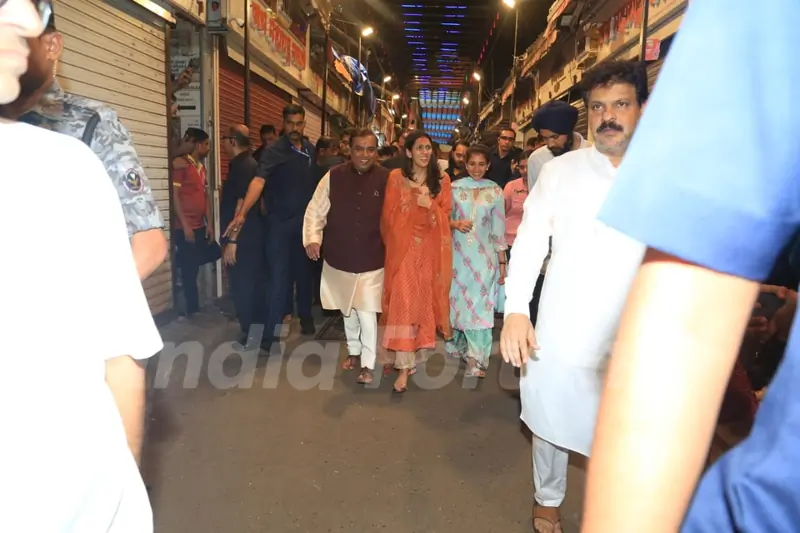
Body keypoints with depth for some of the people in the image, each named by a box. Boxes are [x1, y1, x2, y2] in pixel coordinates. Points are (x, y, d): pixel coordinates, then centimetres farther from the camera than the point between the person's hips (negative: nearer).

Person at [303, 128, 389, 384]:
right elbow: (315, 211, 0)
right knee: (348, 310, 19)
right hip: (339, 258, 3)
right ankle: (353, 351, 40)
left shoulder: (387, 179, -8)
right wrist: (312, 238, -13)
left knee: (367, 313, -4)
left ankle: (368, 364, 13)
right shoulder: (334, 176, -5)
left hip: (372, 260, -2)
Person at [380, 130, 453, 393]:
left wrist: (429, 205, -14)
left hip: (430, 250, 2)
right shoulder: (396, 177, 0)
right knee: (403, 302, -5)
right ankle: (404, 365, 4)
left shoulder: (442, 180, 4)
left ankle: (404, 357, 20)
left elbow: (446, 217, 2)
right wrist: (394, 244, 6)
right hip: (403, 248, -2)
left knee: (423, 302, 6)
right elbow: (388, 216, 5)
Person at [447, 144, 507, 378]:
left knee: (480, 305, -2)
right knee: (459, 301, 11)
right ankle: (460, 344, 32)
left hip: (484, 257, -1)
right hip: (459, 254, 1)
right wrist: (455, 223, -17)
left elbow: (499, 229, 1)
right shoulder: (455, 188, 2)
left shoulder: (495, 192, 0)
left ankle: (476, 358, 5)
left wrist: (502, 263, 1)